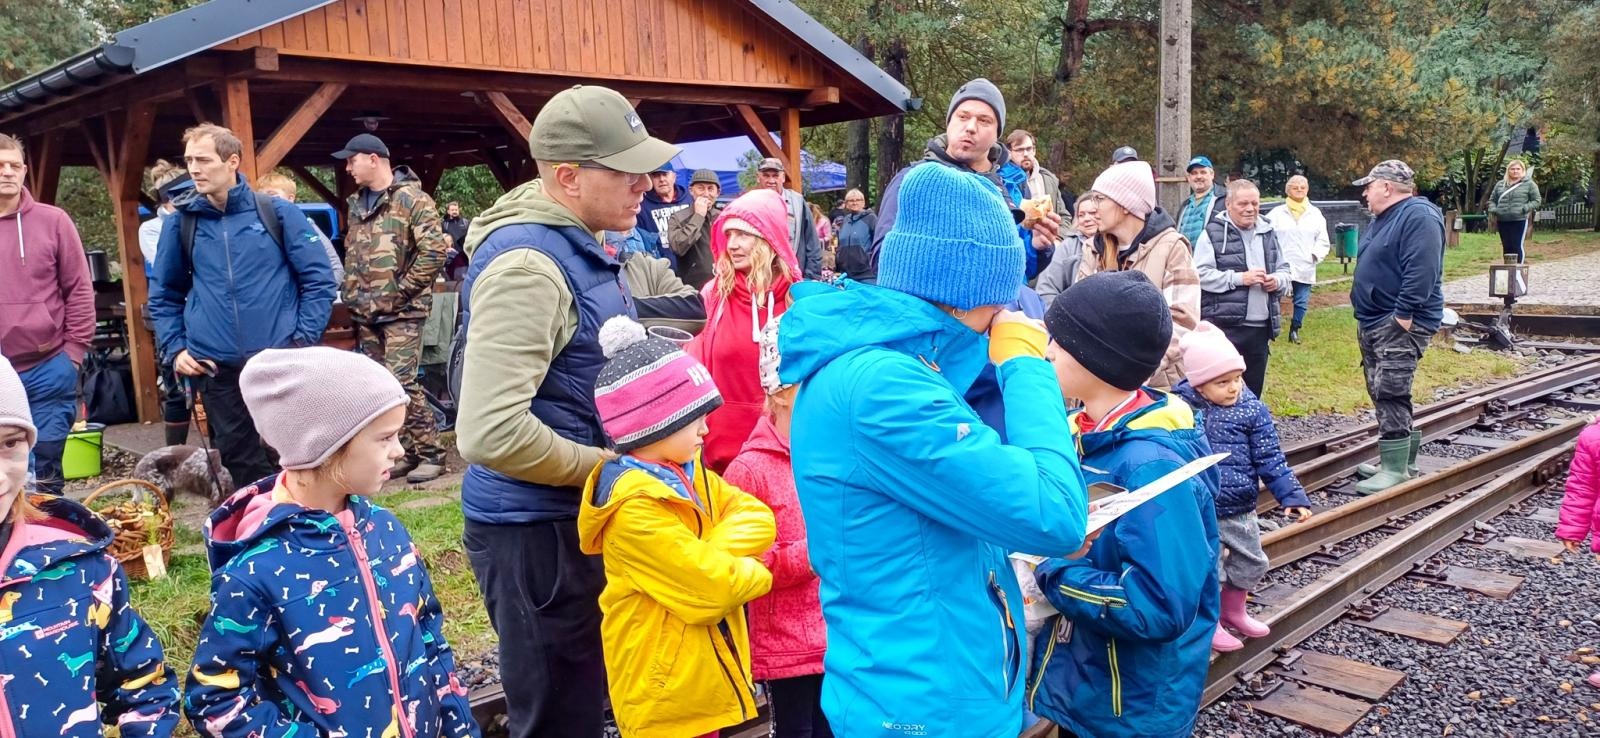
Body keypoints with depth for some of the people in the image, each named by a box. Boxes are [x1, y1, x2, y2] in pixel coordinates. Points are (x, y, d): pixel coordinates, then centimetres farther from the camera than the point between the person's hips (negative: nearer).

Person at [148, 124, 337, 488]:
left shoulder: (278, 213, -1)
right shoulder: (180, 223, 6)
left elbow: (319, 279, 0)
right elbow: (163, 295, 15)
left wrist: (303, 340, -7)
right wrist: (174, 349, 5)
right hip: (216, 368, 3)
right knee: (241, 462, 10)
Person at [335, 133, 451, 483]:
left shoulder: (412, 198, -10)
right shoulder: (357, 203, 15)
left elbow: (435, 250, -18)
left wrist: (402, 290, -15)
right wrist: (350, 292, 14)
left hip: (401, 311, -8)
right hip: (365, 312, 8)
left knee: (402, 383, -13)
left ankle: (430, 453, -1)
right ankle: (404, 452, 20)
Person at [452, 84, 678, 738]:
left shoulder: (574, 244, 9)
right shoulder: (527, 266, -23)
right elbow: (490, 433, -32)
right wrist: (604, 467, -18)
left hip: (572, 516, 9)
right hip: (535, 529, -9)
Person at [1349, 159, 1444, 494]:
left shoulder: (1419, 217, -15)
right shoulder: (1383, 218, 17)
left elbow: (1421, 270, -25)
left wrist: (1404, 314, -26)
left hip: (1400, 325, -10)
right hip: (1373, 322, 11)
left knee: (1389, 393, -13)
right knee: (1382, 394, 14)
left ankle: (1395, 470, -10)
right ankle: (1400, 459, 24)